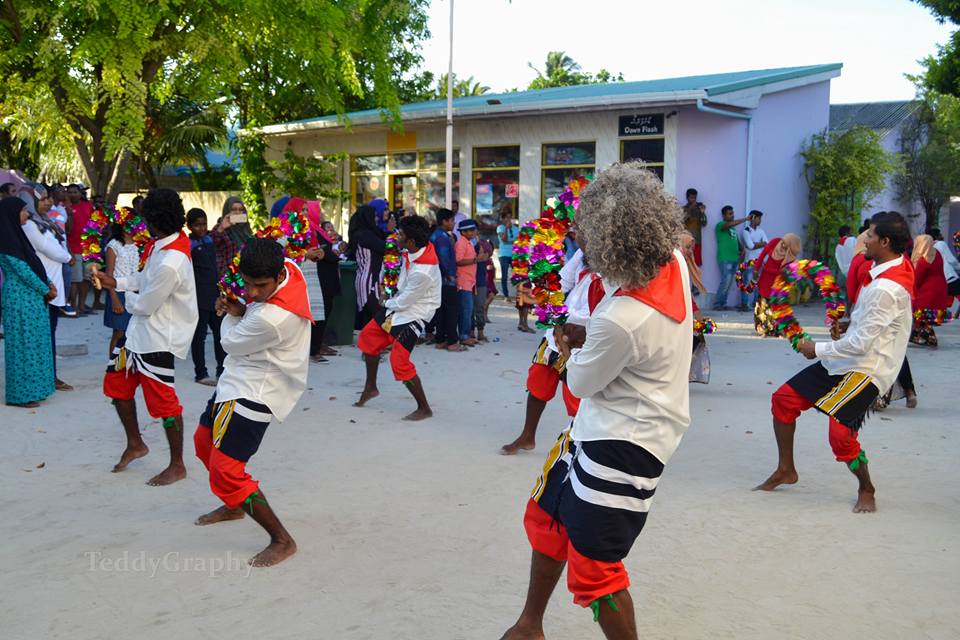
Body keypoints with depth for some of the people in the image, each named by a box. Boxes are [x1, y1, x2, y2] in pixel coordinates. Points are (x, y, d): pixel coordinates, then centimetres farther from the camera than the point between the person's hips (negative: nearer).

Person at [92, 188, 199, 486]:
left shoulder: (170, 264, -31)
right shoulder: (164, 244, -2)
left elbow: (143, 306, -20)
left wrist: (128, 297, 0)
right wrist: (116, 282, 6)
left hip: (158, 339, -10)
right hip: (139, 331, 10)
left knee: (164, 402, 2)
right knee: (117, 385, 18)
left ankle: (177, 466, 18)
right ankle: (135, 444, 36)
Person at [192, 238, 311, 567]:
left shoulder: (270, 318, -35)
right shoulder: (290, 268, -11)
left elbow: (231, 343, -16)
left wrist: (234, 313, 0)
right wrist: (240, 303, -5)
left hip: (254, 392, -10)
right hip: (240, 380, 10)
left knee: (224, 472, -13)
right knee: (204, 441, 26)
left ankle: (282, 540, -1)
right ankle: (234, 506, 48)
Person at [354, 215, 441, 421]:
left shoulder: (422, 272, -34)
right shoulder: (420, 248, -10)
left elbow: (403, 302, -21)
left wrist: (387, 304, -1)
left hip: (413, 315, -10)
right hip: (401, 302, 10)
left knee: (399, 362, -13)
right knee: (368, 337, 17)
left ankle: (424, 409, 4)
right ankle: (370, 388, 34)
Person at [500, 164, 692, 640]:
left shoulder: (619, 320, -32)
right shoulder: (674, 263, -8)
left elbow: (581, 383, -12)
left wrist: (573, 349, 9)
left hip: (623, 446, -10)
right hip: (597, 431, 10)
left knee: (592, 571, 1)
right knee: (545, 516, 22)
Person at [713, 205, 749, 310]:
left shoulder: (733, 227, 22)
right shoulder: (720, 225, -2)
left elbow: (737, 240, 26)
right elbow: (730, 224, -23)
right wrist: (746, 219, -18)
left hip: (734, 258, 8)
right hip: (725, 259, -8)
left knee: (729, 283, 6)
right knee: (725, 282, -14)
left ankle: (723, 304, 11)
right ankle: (717, 304, -7)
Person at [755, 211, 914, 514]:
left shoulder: (885, 289, -25)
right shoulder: (893, 268, 6)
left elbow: (861, 344, -24)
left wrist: (818, 349, -12)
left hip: (867, 370, -10)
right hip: (843, 361, 10)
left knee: (840, 435, -18)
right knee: (784, 398, 7)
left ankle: (866, 490, 12)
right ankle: (785, 470, 23)